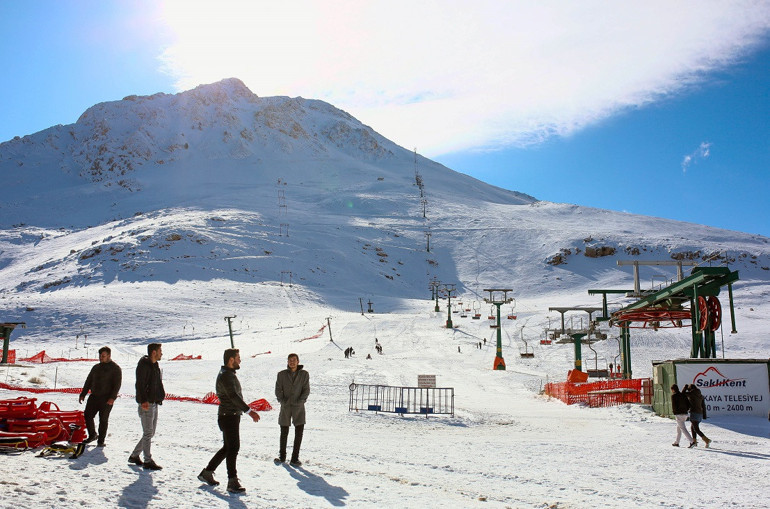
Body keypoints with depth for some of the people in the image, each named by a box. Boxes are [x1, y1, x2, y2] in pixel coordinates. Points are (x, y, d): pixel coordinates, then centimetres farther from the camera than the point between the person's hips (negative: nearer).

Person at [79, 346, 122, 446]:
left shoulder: (115, 368, -2)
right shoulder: (96, 367, 16)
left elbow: (117, 385, -9)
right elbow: (88, 381, 21)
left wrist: (112, 397, -19)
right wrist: (83, 394, 12)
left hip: (106, 399, -6)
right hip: (94, 397, 6)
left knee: (103, 419, -1)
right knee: (87, 415, 3)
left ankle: (101, 440, 9)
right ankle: (92, 435, 22)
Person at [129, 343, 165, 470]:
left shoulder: (155, 366, 16)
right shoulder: (144, 365, -13)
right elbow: (140, 384, -20)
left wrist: (160, 397, 17)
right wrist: (143, 401, -28)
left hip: (154, 403, 9)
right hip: (146, 404, -9)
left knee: (150, 433, 14)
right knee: (148, 433, -5)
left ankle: (134, 456, 25)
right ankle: (148, 461, 1)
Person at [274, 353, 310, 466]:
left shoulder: (304, 374, 2)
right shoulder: (282, 374, 4)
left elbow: (306, 390, 0)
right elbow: (278, 389, 4)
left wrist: (300, 401, -13)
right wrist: (282, 401, -9)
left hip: (299, 407, -1)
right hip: (285, 407, 1)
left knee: (299, 432, -6)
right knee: (284, 433, 9)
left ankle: (295, 459, 2)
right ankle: (282, 456, 25)